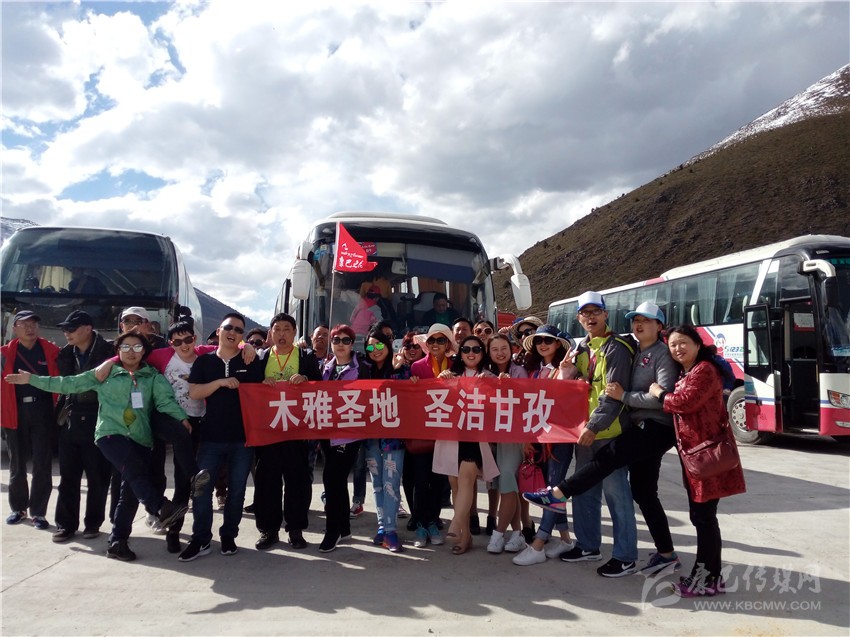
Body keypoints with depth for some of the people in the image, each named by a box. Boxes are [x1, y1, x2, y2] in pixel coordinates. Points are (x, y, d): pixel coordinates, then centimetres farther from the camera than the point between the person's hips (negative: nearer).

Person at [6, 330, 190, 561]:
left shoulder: (152, 376, 10)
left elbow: (166, 399, -4)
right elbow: (70, 384, 12)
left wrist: (182, 419, -22)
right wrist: (32, 379, 9)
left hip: (140, 439, 3)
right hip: (110, 433, -2)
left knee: (130, 492, 2)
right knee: (136, 470, -31)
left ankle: (117, 542, 11)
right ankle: (162, 508, -42)